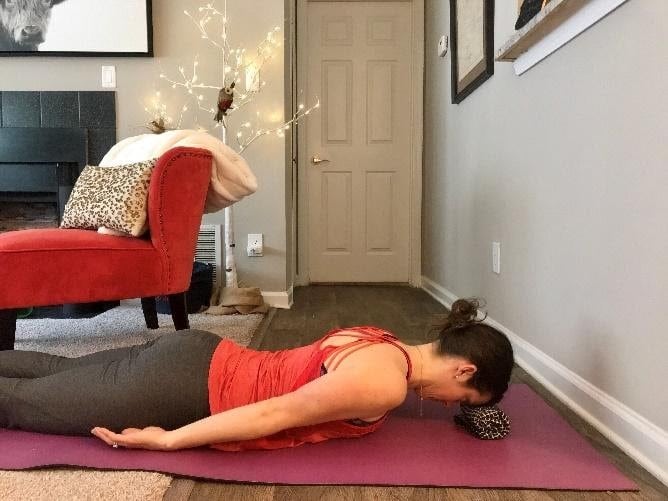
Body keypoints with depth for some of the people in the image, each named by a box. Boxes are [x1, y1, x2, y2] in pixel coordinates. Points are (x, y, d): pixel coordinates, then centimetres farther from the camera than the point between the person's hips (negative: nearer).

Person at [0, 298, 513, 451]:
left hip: (197, 357, 7)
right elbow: (275, 415, -21)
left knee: (61, 371, 26)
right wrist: (168, 440, -16)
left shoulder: (383, 341, 4)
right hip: (184, 390, -7)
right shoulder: (386, 384, -22)